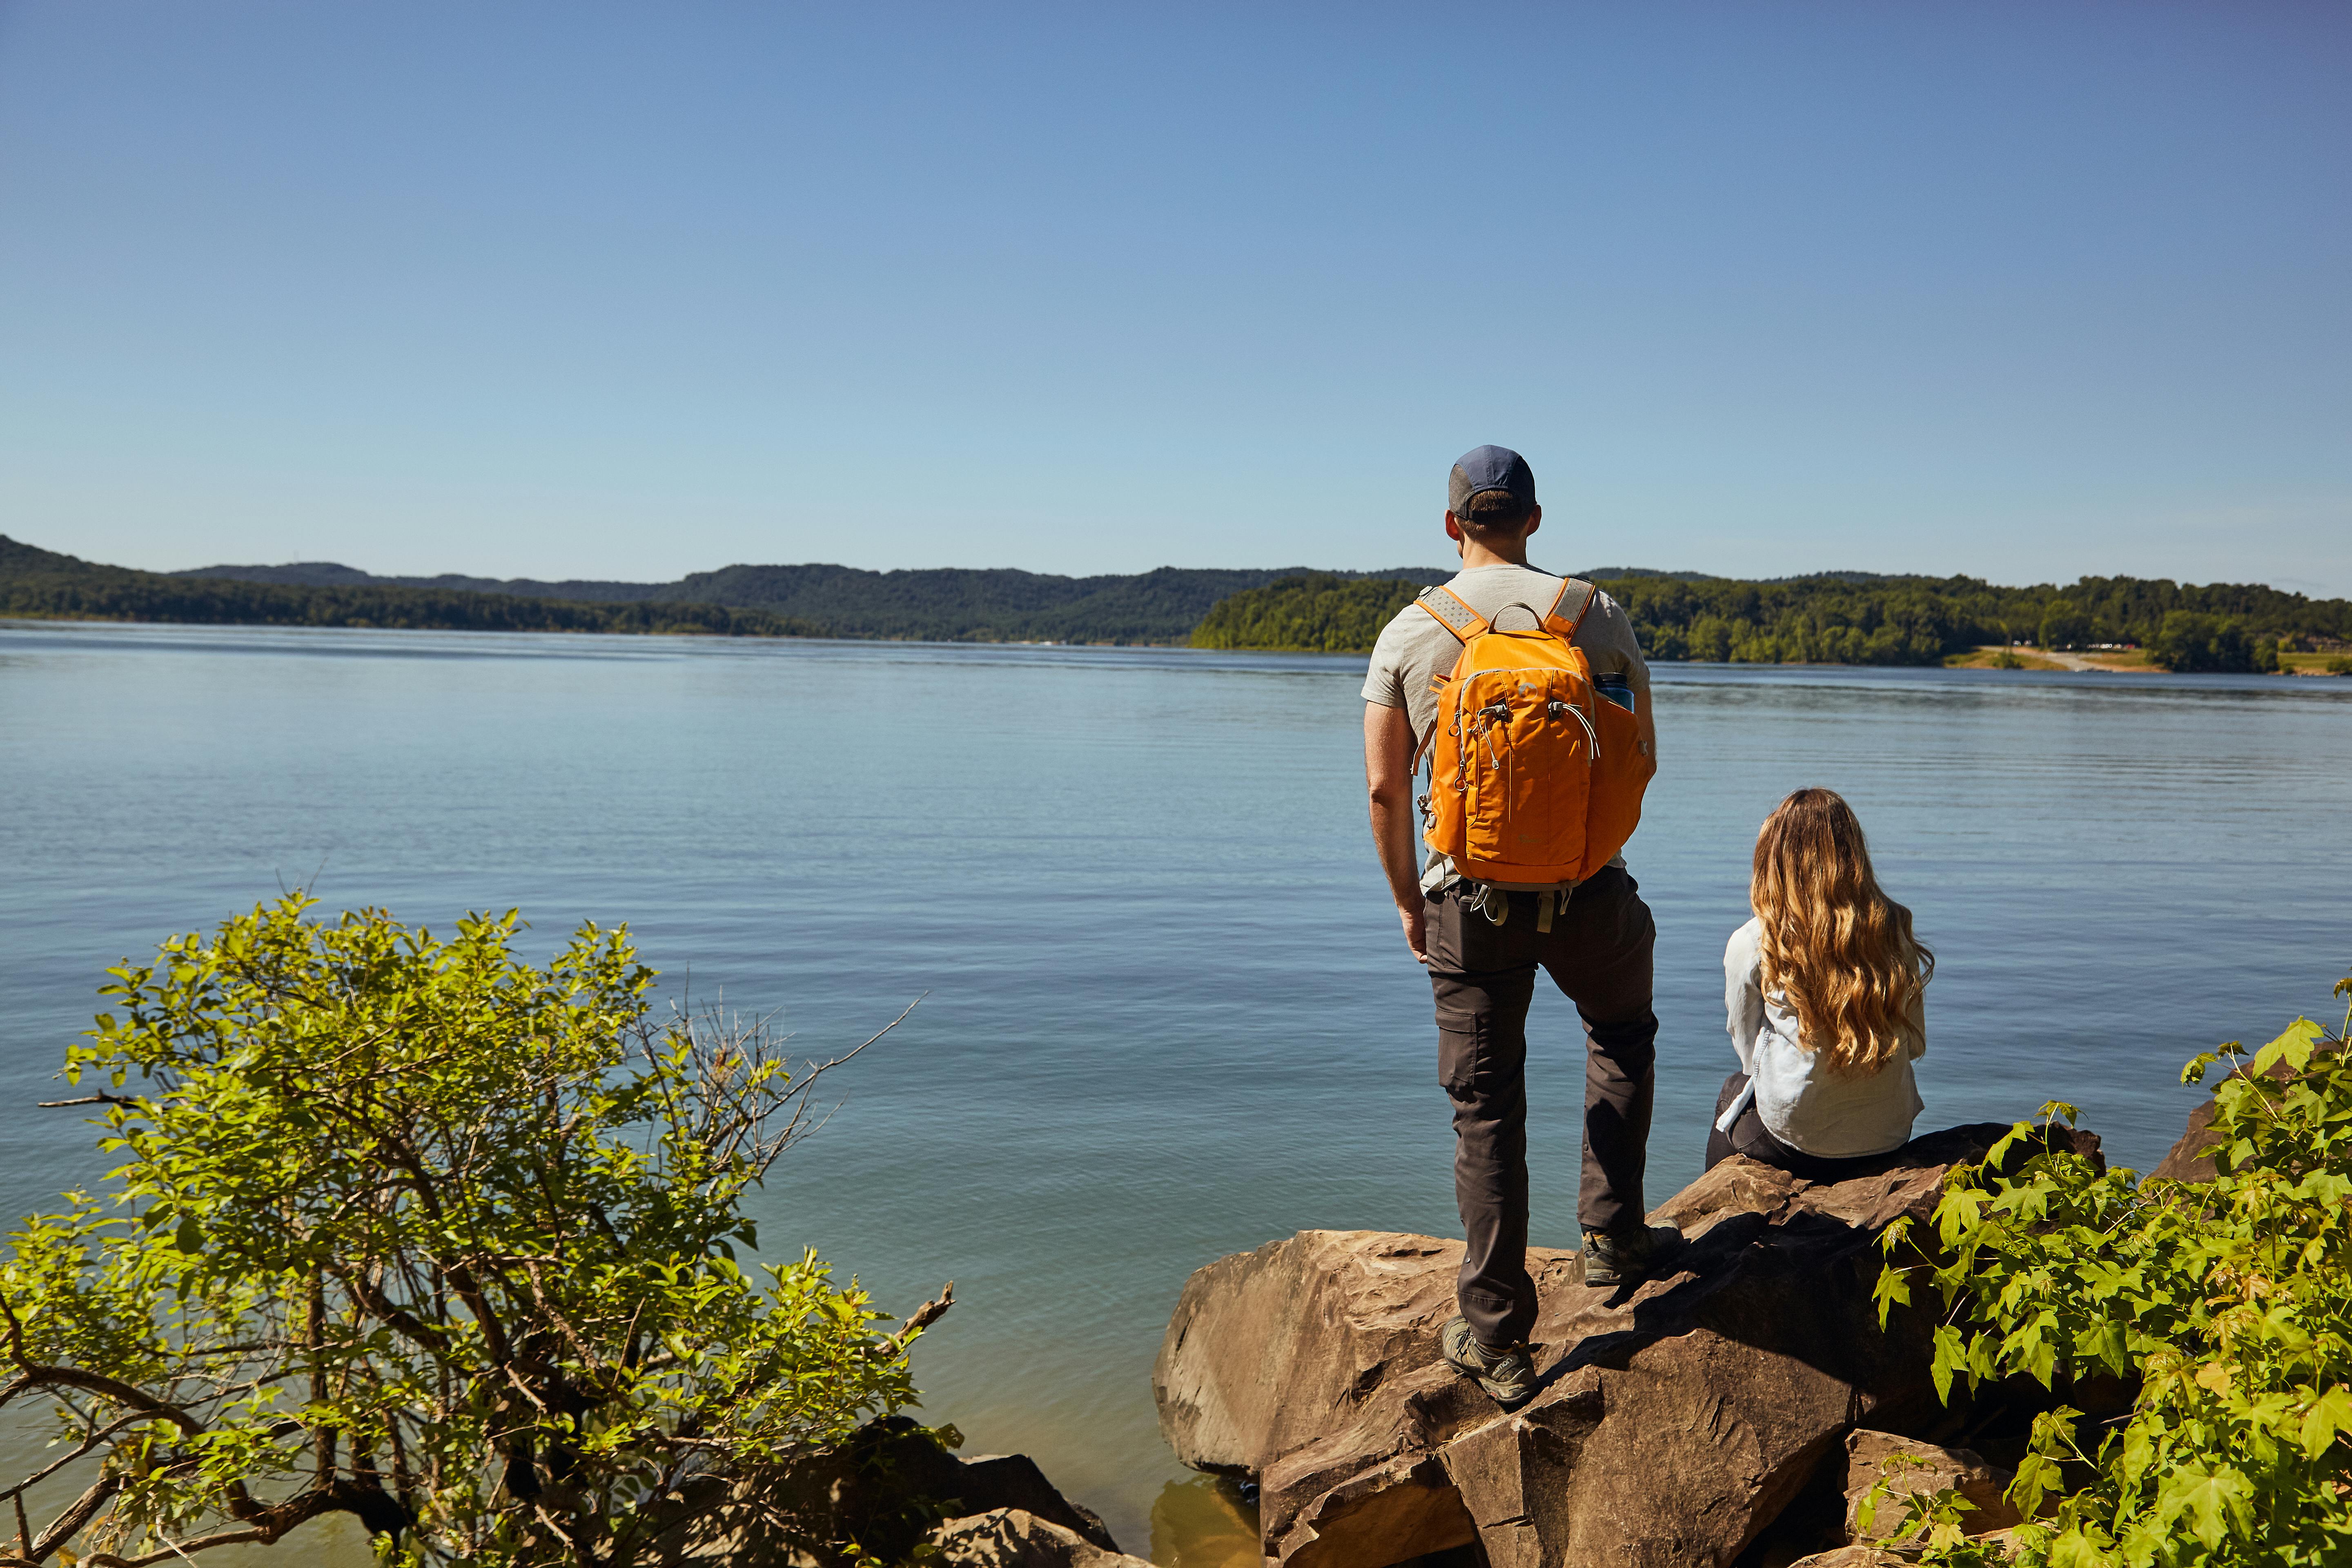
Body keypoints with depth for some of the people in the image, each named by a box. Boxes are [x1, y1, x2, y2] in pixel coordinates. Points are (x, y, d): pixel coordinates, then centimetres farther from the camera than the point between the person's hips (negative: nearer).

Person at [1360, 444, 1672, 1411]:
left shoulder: (1407, 633, -2)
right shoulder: (1598, 614, -1)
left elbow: (1385, 790, -3)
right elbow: (1644, 756, 5)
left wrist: (1406, 897, 11)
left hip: (1469, 898, 0)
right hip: (1587, 889, 0)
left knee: (1486, 1112, 9)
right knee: (1622, 1034, 30)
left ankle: (1495, 1339, 12)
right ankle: (1611, 1234, 27)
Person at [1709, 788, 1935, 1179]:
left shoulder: (1752, 945, -13)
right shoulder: (1894, 930, -4)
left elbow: (1749, 1051, 0)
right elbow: (1916, 1044, 6)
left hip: (1794, 1141, -3)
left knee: (1732, 1091, 29)